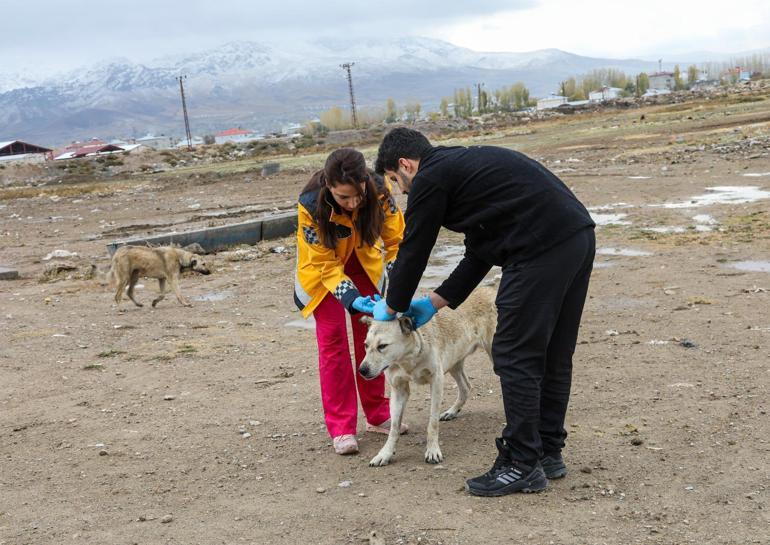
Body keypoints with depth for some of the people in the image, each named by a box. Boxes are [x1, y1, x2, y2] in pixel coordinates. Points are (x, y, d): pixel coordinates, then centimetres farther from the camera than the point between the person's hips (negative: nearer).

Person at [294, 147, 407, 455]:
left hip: (364, 263, 3)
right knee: (333, 338, -6)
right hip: (322, 269, -2)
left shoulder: (379, 190, -31)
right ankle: (341, 427, -2)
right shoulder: (311, 205, -36)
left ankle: (377, 415, 17)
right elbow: (326, 264, -27)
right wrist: (351, 299, -40)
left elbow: (396, 240, -21)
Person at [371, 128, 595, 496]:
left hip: (542, 250, -10)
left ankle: (522, 465, 6)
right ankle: (548, 452, 27)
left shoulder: (430, 178, 0)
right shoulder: (463, 164, 28)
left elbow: (413, 251, 5)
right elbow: (480, 253, 29)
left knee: (516, 356, -1)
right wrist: (435, 302, 31)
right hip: (579, 235, 10)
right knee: (553, 355, 17)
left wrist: (392, 307, 22)